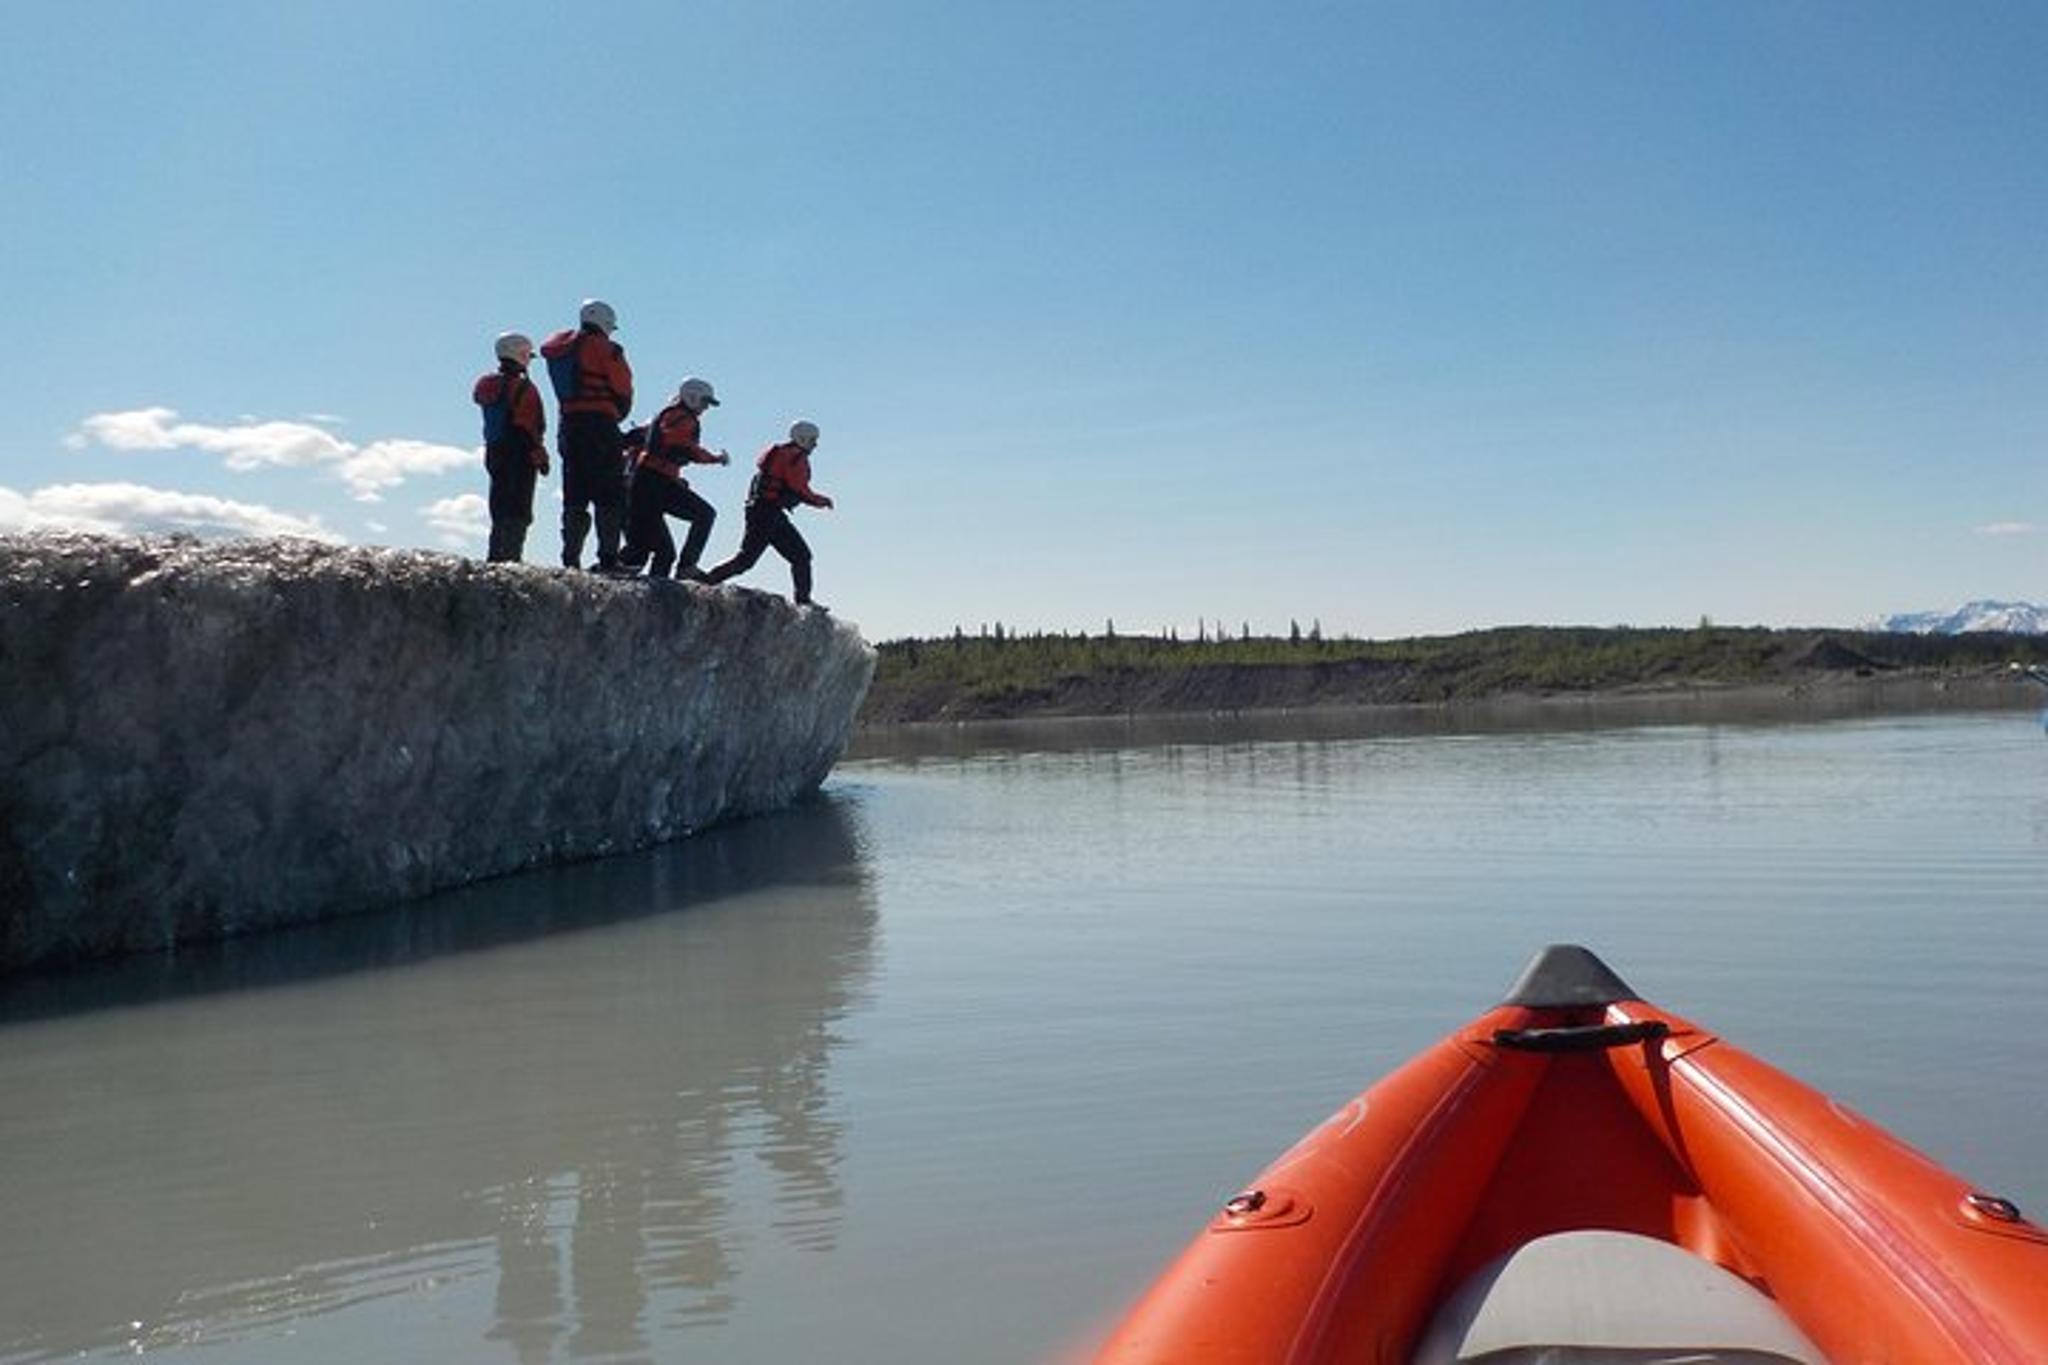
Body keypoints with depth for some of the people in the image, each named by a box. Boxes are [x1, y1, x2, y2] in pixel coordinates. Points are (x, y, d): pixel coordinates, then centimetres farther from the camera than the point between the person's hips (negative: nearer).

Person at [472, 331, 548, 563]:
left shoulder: (487, 385, 13)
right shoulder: (523, 388, -13)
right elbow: (530, 427, -16)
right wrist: (540, 456, -10)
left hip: (493, 453, 8)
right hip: (520, 456, -8)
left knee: (500, 510, 13)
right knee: (519, 513, -7)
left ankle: (496, 557, 14)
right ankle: (510, 556, -12)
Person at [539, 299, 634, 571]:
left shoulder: (558, 347, 16)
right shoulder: (603, 348, -5)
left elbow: (563, 390, 13)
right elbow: (623, 390, -4)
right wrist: (617, 415, 15)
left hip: (568, 424, 6)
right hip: (600, 424, -6)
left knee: (574, 497, 9)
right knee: (609, 496, -4)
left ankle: (570, 558, 5)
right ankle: (608, 558, -10)